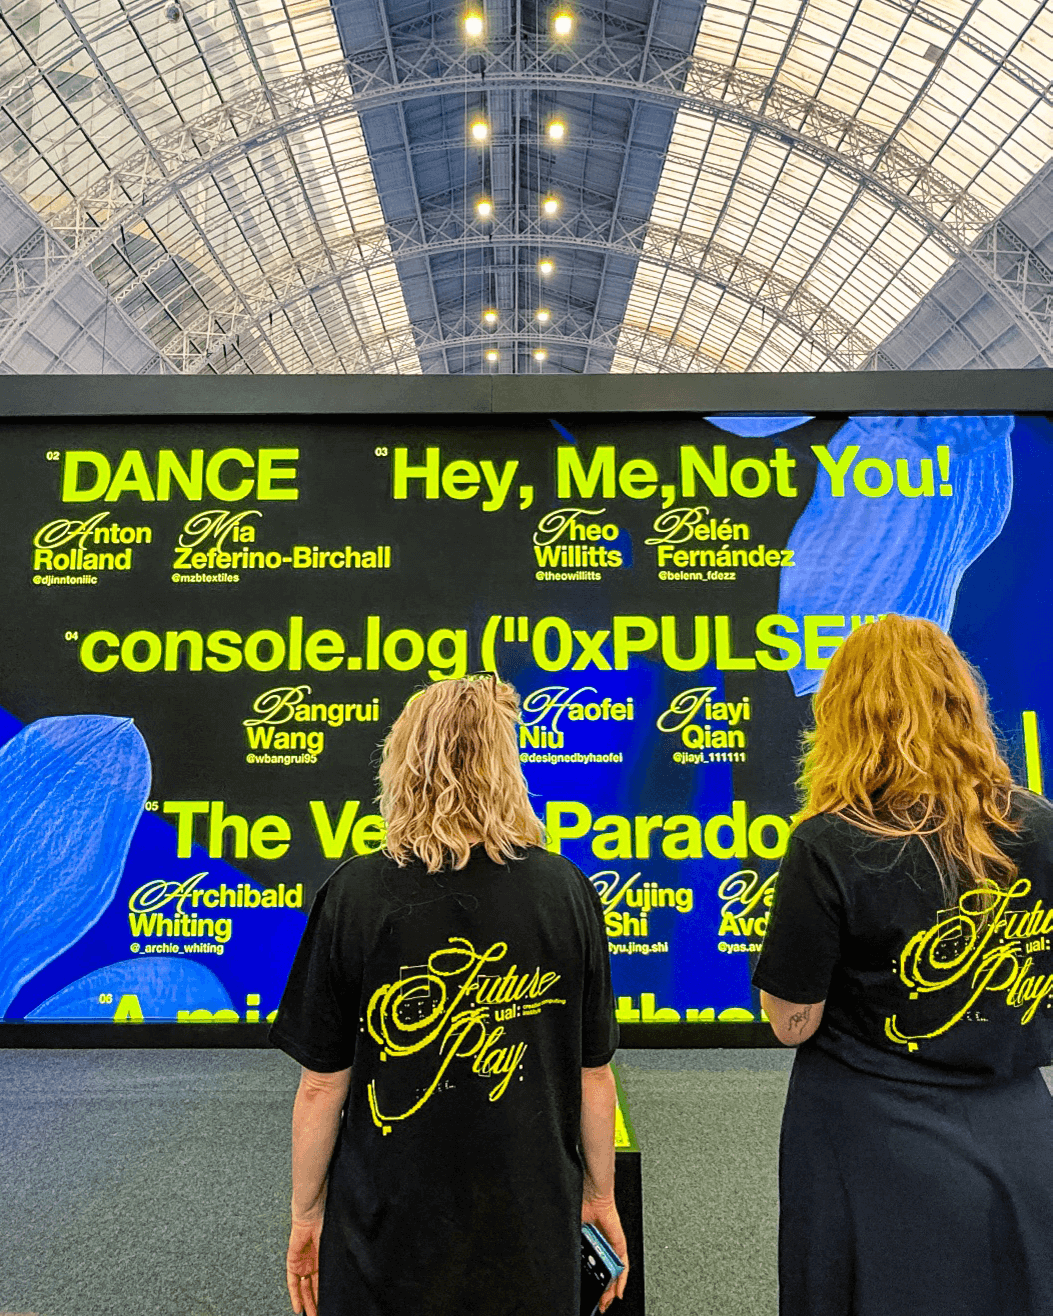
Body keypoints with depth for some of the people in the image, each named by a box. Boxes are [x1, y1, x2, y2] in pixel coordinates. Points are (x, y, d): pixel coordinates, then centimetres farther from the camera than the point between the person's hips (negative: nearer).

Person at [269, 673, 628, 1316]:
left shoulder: (357, 892, -17)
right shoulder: (569, 891, -12)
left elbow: (322, 1086, -9)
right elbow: (595, 1076, -4)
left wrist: (306, 1213, 7)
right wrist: (601, 1197, 12)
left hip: (388, 1235, -1)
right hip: (530, 1233, 2)